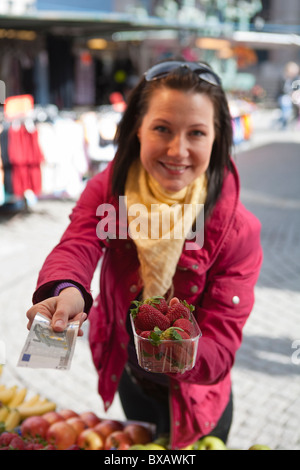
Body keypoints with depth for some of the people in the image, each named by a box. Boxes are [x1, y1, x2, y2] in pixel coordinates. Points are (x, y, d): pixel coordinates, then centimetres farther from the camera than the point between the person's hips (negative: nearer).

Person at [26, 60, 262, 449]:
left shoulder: (236, 229, -27)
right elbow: (76, 246, -35)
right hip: (127, 377, 3)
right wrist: (67, 290, -60)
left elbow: (221, 340, -30)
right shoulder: (108, 189, -19)